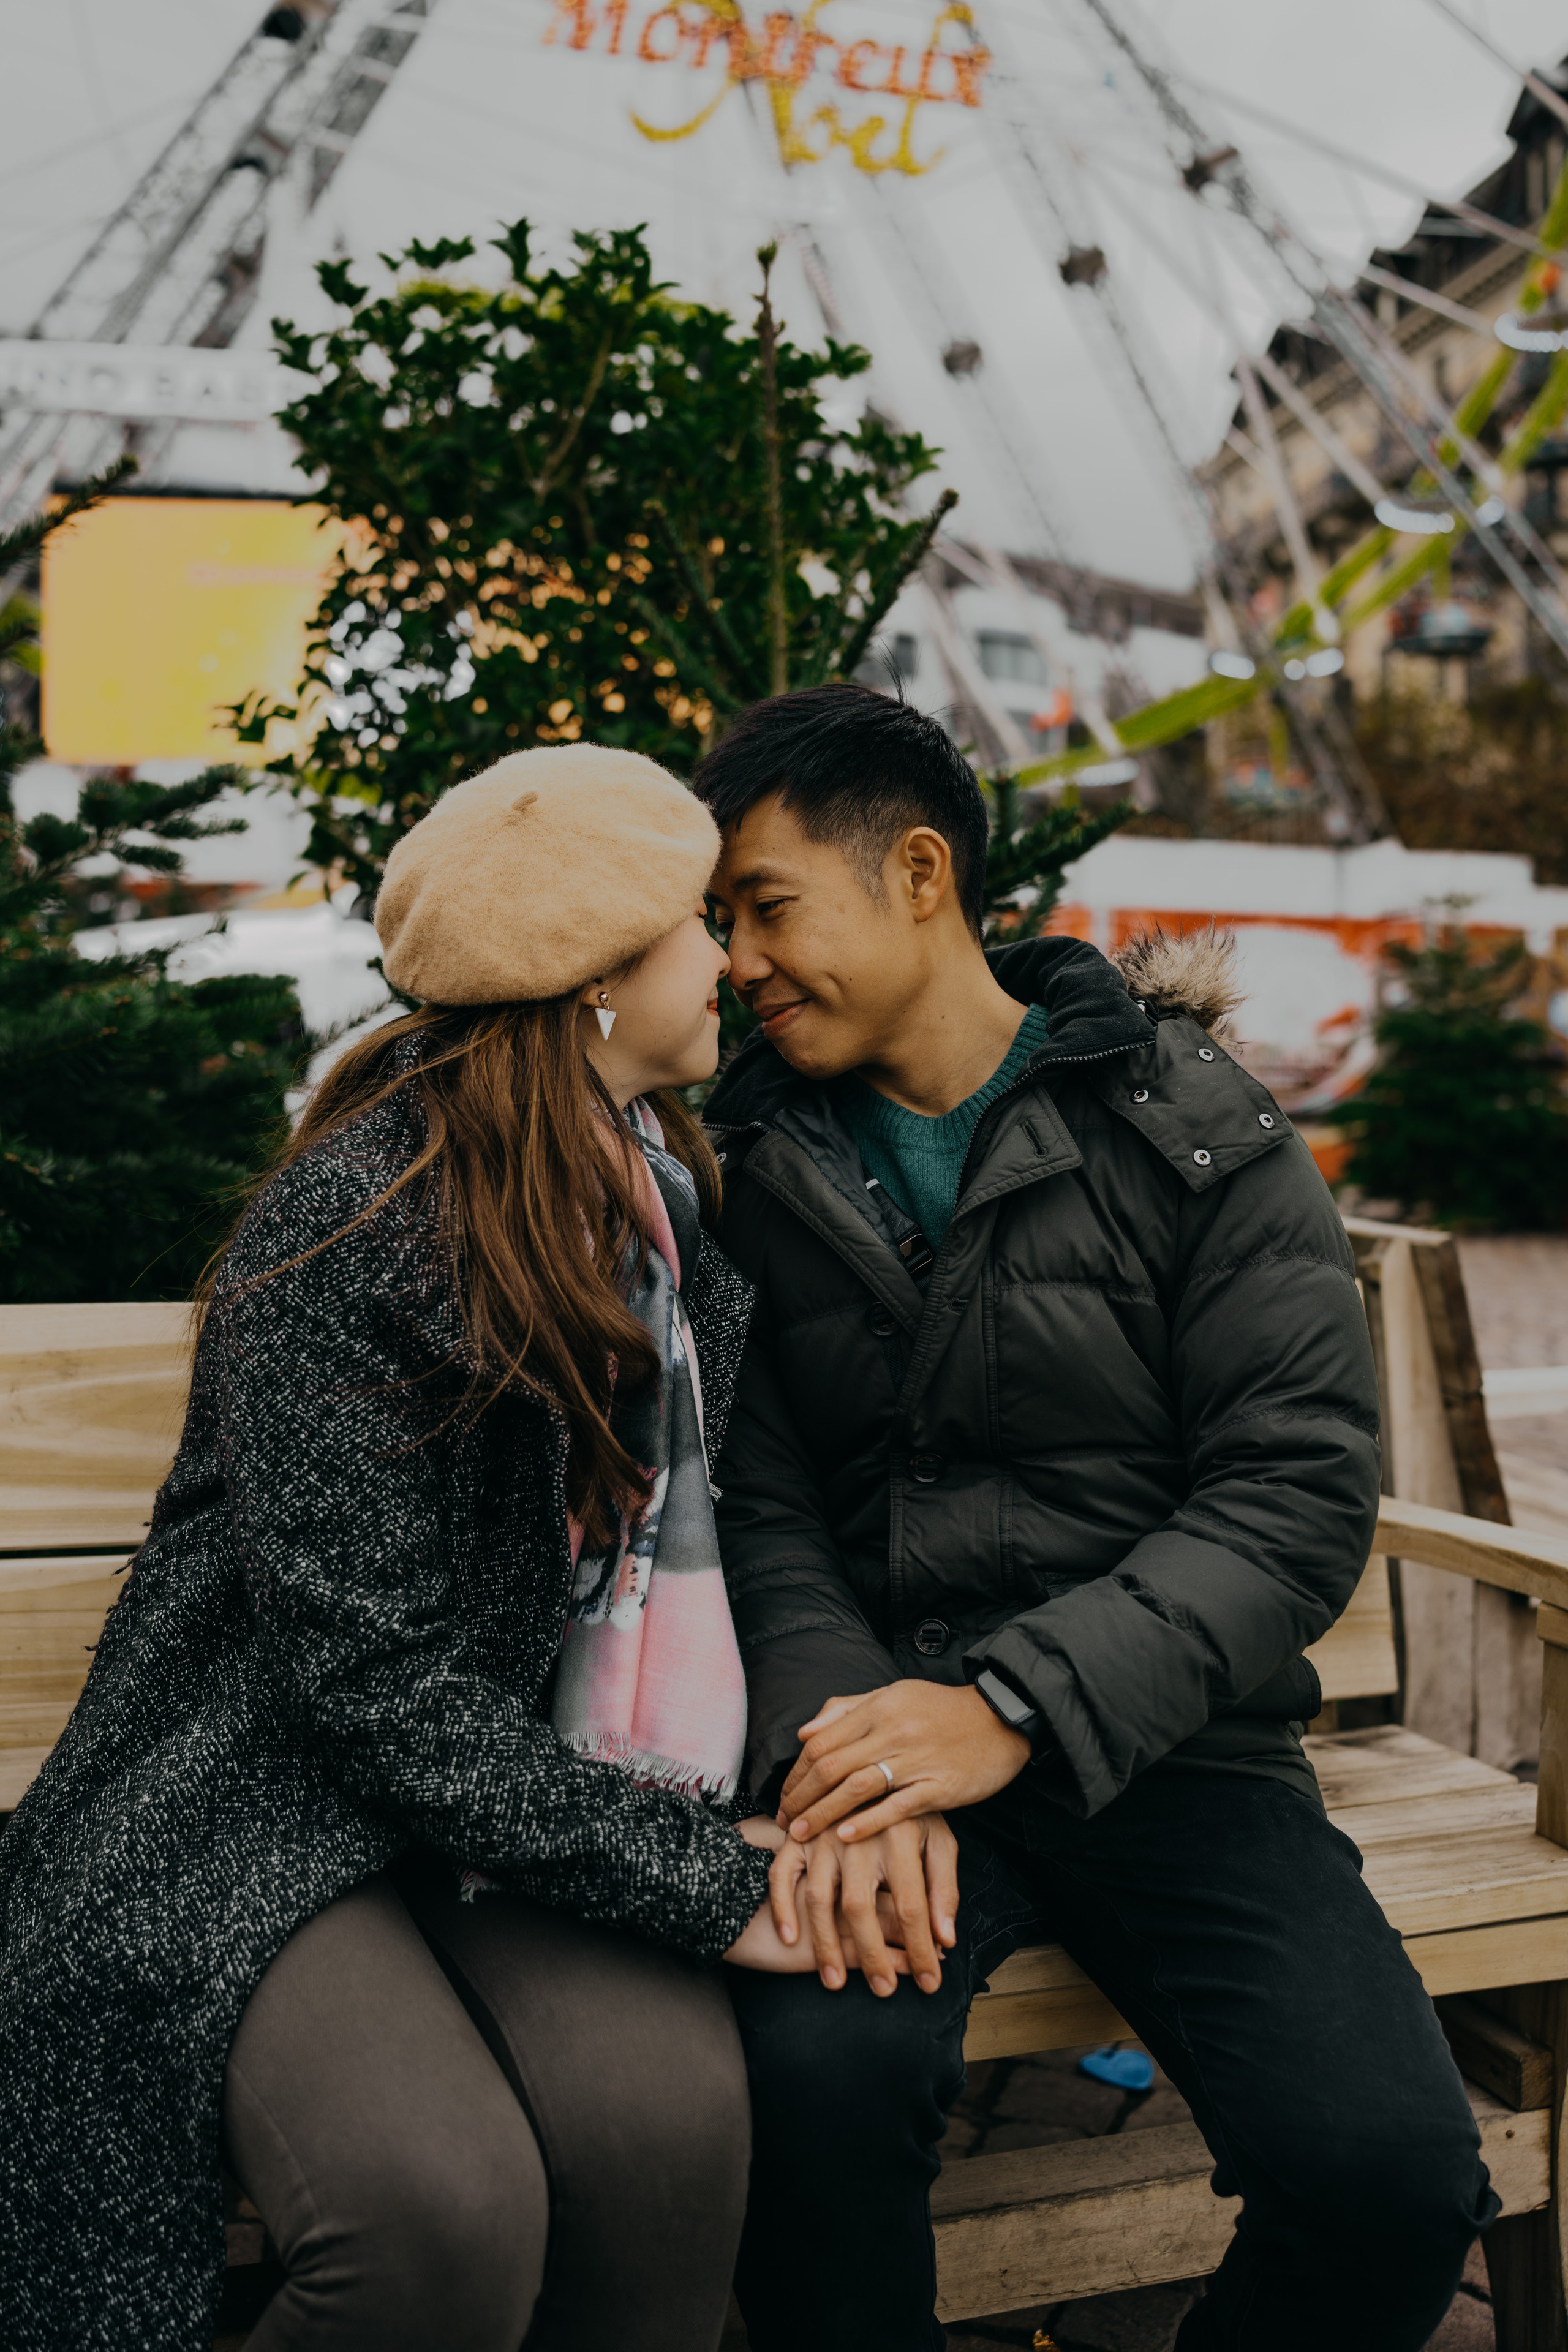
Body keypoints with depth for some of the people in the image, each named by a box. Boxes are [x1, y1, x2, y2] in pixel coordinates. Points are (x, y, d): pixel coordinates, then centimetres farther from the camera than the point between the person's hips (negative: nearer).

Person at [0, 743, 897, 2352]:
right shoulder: (350, 1229, -17)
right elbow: (374, 1674, -19)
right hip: (275, 1808, -5)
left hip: (537, 1788, 5)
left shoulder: (668, 1192, 8)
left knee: (670, 2119, -25)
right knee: (446, 2213, -30)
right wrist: (691, 1877, -17)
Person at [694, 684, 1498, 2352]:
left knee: (1391, 2171, -19)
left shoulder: (1193, 1128, -1)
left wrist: (1015, 1707, -19)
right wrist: (837, 1739, -18)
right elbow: (757, 1509, 2)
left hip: (1158, 1742, 0)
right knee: (819, 2067, -30)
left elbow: (1298, 1495, -8)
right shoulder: (759, 1163, 7)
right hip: (877, 1730, 1)